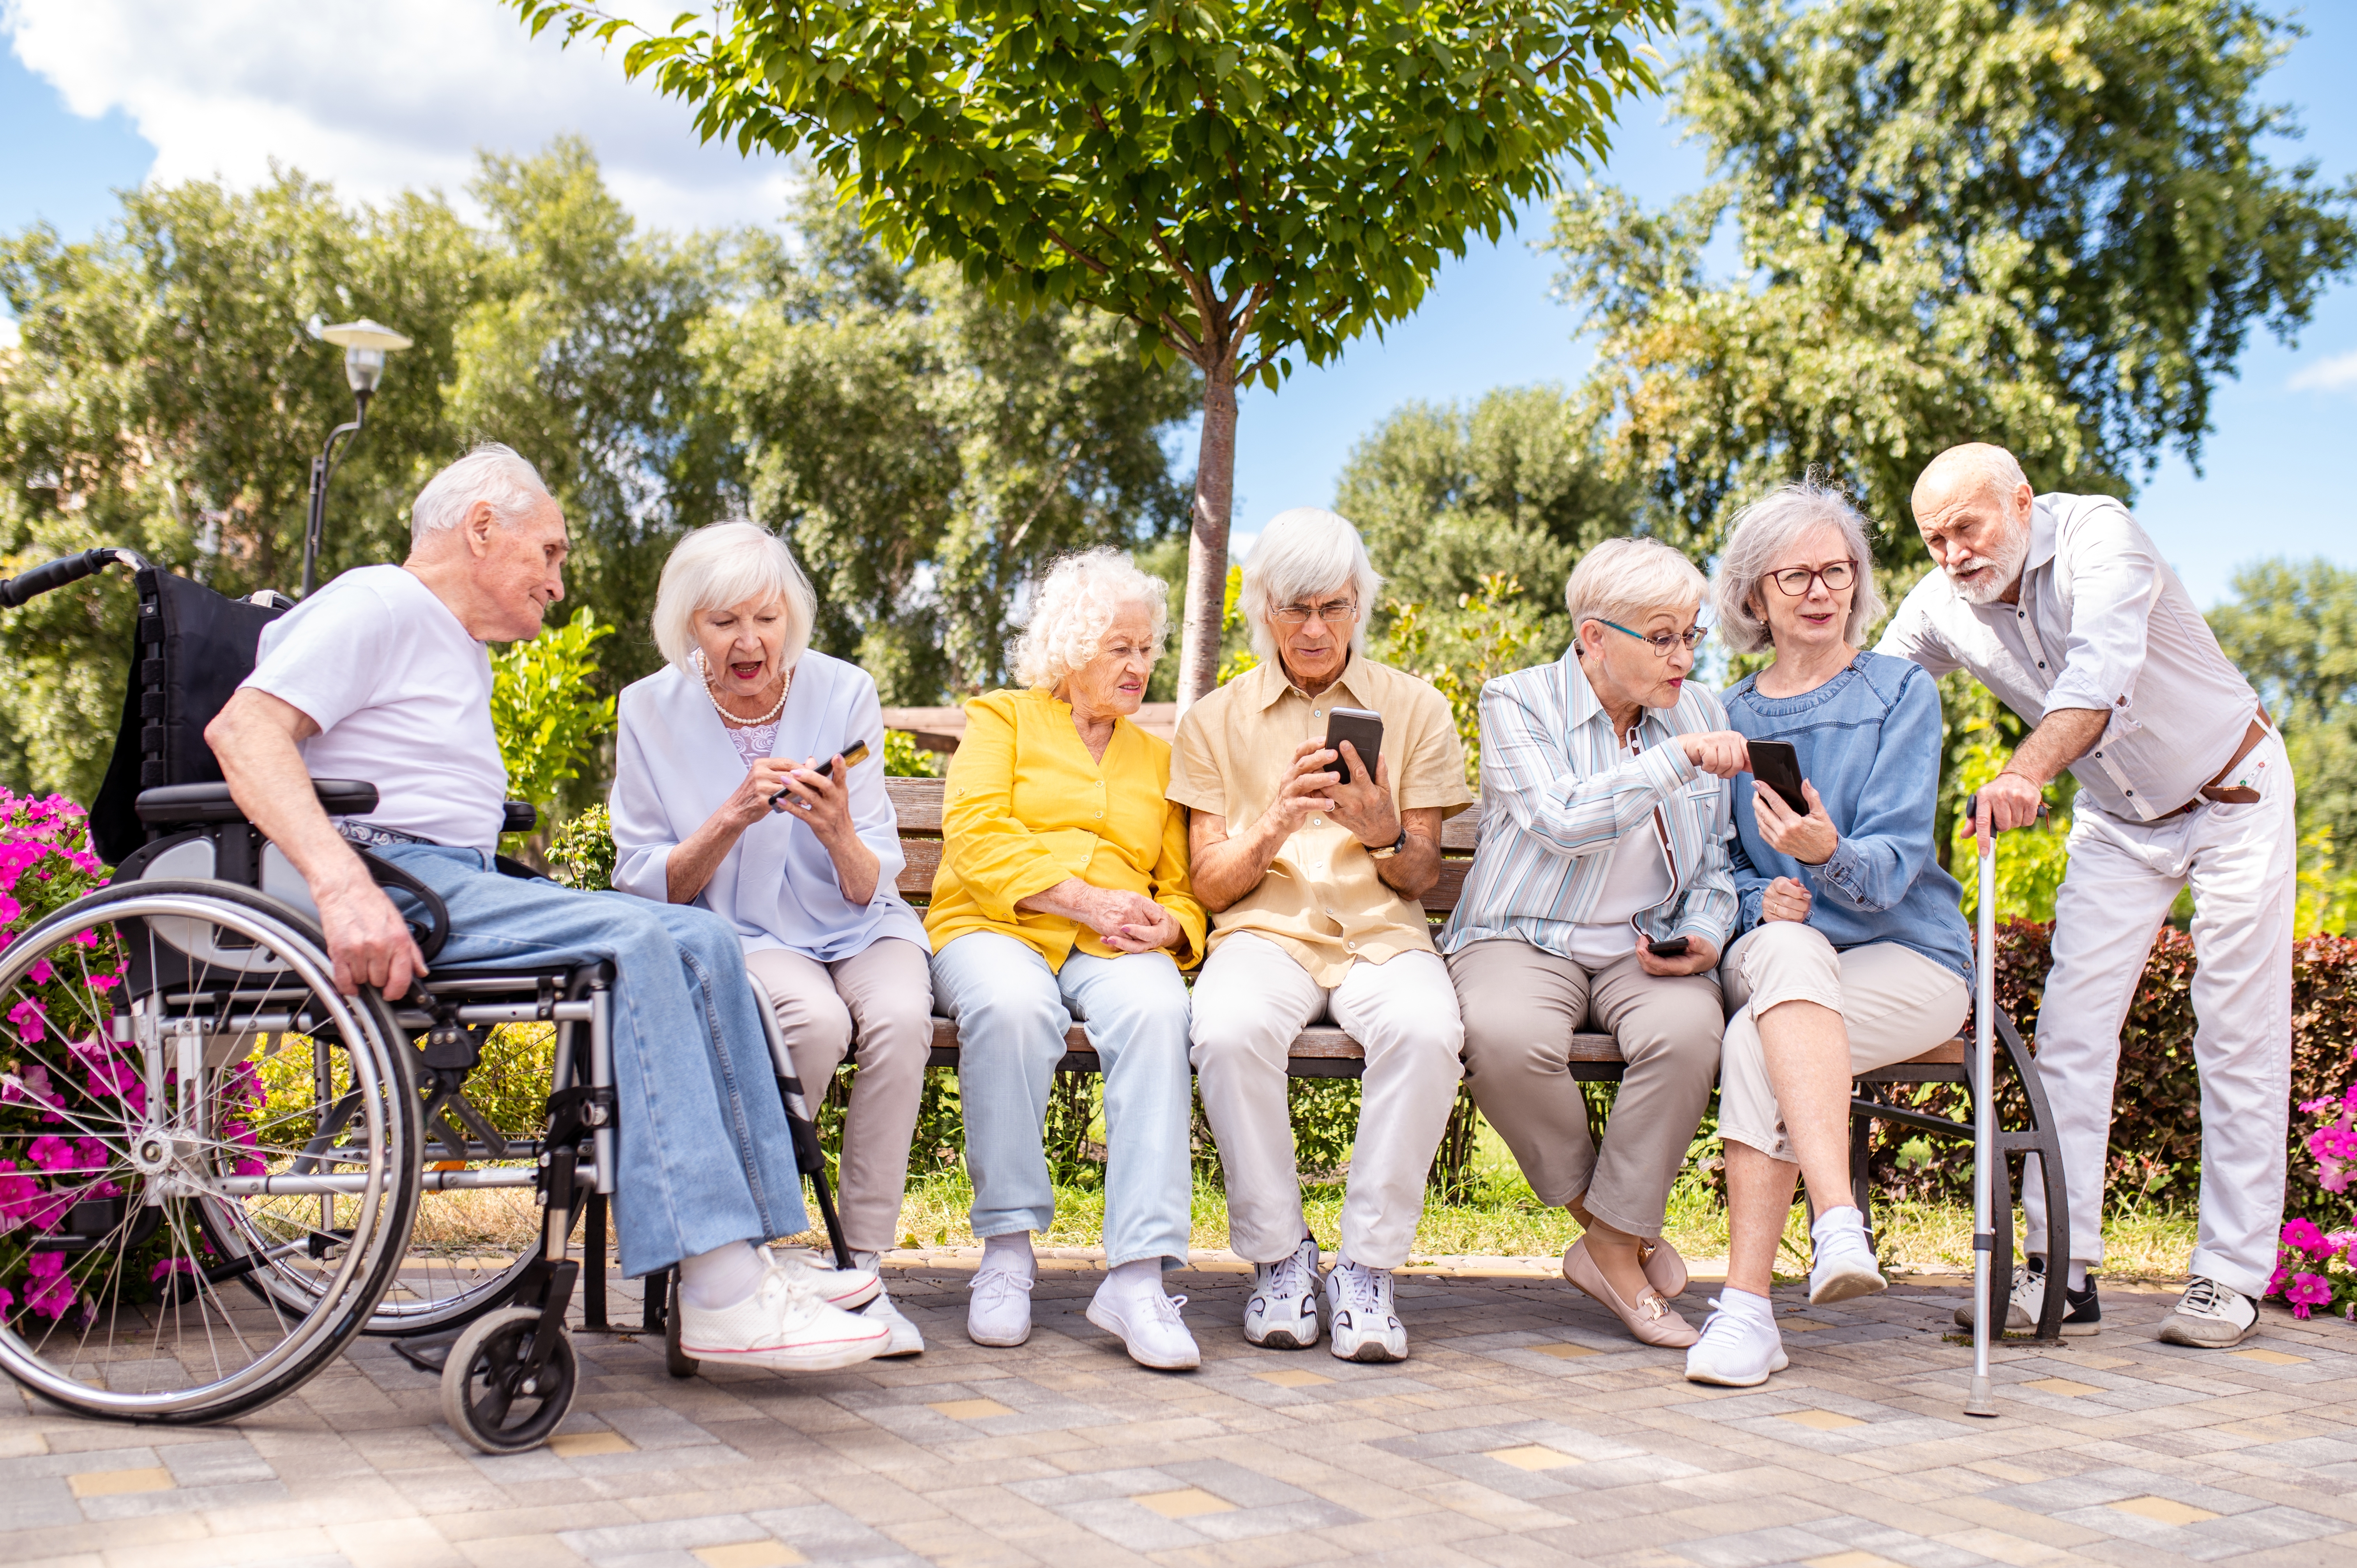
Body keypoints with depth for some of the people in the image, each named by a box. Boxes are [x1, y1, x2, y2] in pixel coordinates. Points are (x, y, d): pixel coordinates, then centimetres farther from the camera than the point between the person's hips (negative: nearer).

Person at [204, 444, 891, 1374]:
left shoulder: (464, 656, 31)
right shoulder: (382, 606, -1)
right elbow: (242, 730, -17)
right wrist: (343, 886, -31)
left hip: (459, 883, 9)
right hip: (389, 883, -9)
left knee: (701, 939, -7)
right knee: (638, 940, -27)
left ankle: (748, 1253, -14)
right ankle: (720, 1295, -33)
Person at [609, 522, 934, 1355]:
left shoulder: (843, 695, -6)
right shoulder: (651, 711, -6)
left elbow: (869, 890, -6)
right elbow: (649, 889, -5)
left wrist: (839, 833, -29)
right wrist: (730, 820, -22)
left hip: (856, 929, 2)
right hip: (738, 936, -1)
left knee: (900, 1016, -31)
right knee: (816, 1020, -33)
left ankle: (863, 1271, -19)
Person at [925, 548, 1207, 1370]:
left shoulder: (1157, 757, 27)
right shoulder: (1001, 719, 16)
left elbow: (1182, 890, 21)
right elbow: (976, 839, -1)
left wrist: (1166, 928, -5)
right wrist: (1086, 900, -12)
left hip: (1112, 950, 2)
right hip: (995, 929, -2)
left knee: (1157, 1010, -34)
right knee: (1011, 1006, -39)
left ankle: (1138, 1276, -39)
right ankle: (1007, 1247, -26)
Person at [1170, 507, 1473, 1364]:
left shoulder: (1416, 707, 11)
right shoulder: (1217, 718, 11)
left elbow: (1422, 877, 10)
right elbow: (1210, 884, 7)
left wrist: (1387, 834, -14)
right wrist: (1275, 825, -14)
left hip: (1381, 933, 0)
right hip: (1265, 932, 0)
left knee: (1426, 1030, -35)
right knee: (1229, 1030, -36)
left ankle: (1367, 1267, -20)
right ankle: (1277, 1254, -14)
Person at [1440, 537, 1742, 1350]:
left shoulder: (1699, 711, 12)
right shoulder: (1518, 702, -3)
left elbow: (1714, 863, 18)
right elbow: (1562, 820, -20)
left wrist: (1705, 935, -2)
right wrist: (1677, 761, -22)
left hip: (1645, 949, 3)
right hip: (1524, 940, -3)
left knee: (1688, 1030, -33)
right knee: (1505, 1037, -37)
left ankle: (1613, 1245, -14)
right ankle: (1602, 1214, -10)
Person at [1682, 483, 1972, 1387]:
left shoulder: (1900, 692, 2)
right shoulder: (1730, 717, 13)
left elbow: (1895, 859, -10)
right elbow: (1721, 862, 13)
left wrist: (1828, 854, -33)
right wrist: (1762, 901, -11)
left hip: (1906, 958, -2)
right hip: (1769, 953, 2)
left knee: (1755, 1042, -34)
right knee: (1791, 947, -37)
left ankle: (1747, 1305, -37)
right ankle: (1840, 1225, -49)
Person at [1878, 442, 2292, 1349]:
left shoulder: (2096, 535, -29)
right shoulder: (1938, 610, -12)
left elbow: (2102, 673, -46)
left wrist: (2029, 769, -63)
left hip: (2234, 791, -5)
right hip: (2118, 822, 5)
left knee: (2240, 1038, -2)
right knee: (2071, 1028, -5)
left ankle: (2232, 1278, 5)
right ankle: (2063, 1271, -3)